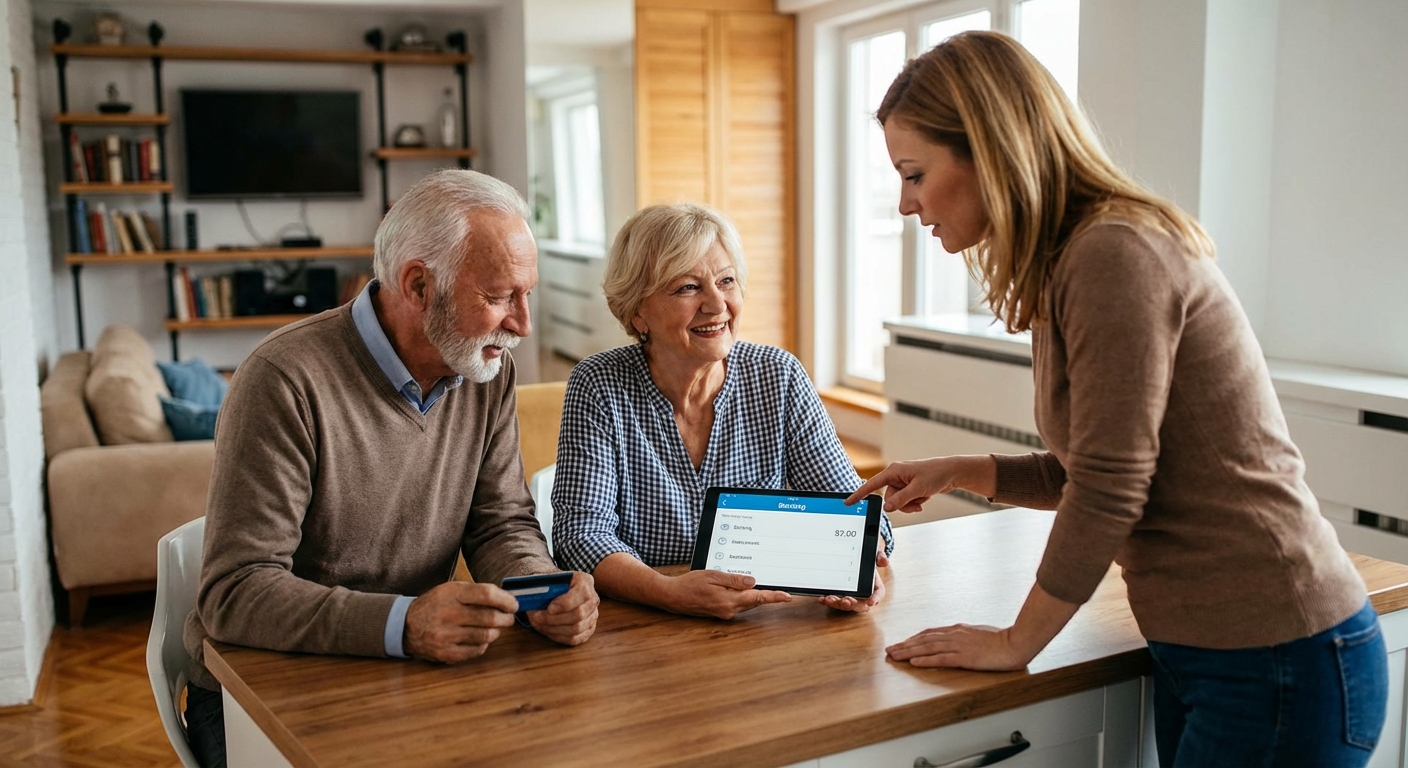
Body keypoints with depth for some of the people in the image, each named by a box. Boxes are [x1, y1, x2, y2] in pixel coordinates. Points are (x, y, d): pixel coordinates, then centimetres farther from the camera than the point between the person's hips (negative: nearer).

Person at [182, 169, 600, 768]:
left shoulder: (488, 370, 0)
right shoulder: (289, 380, -21)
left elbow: (502, 523, 3)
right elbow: (235, 591, -24)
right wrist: (402, 624, -38)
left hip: (409, 683, 5)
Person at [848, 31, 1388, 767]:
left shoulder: (1117, 254, -20)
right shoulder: (1064, 265, 8)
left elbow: (1108, 490, -21)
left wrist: (1015, 643, -10)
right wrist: (959, 472, 8)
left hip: (1279, 660, -9)